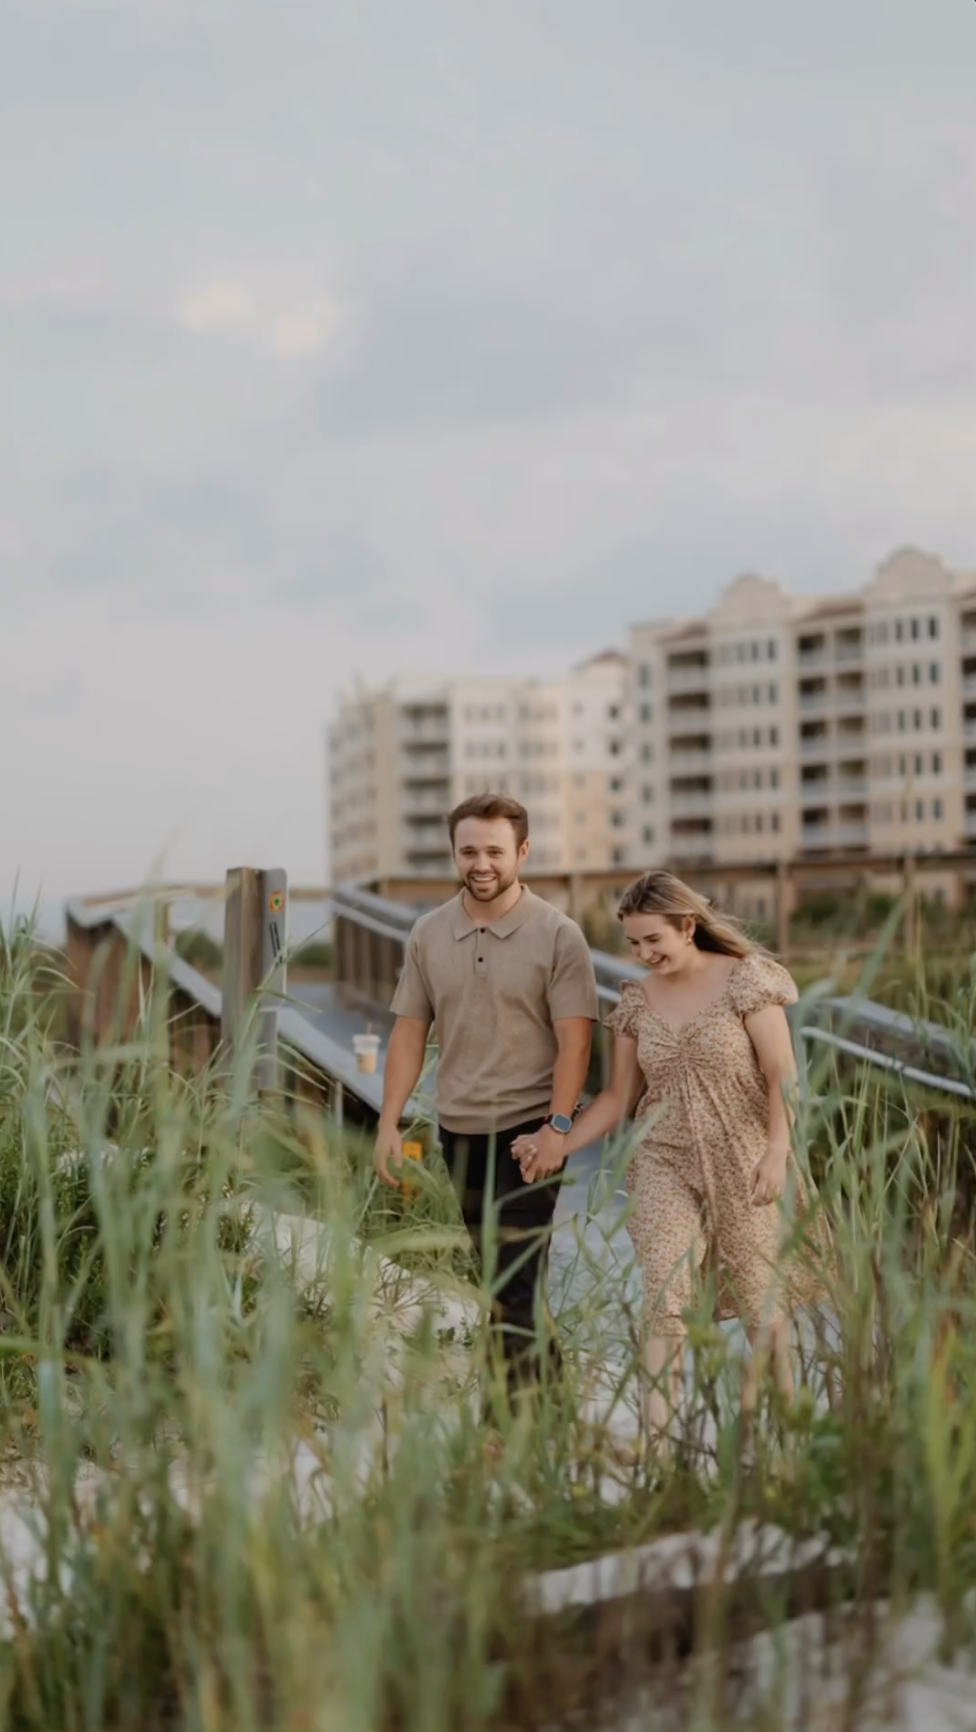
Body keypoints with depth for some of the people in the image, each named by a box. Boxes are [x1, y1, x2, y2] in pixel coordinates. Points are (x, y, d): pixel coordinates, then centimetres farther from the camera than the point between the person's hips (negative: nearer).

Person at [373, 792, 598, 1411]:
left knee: (516, 1274, -7)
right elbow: (410, 1031, 6)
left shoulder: (558, 935, -8)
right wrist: (389, 1123, 2)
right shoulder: (429, 935, 5)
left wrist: (559, 1126, -19)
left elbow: (574, 1038, -11)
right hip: (459, 1129, 5)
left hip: (529, 1129, -5)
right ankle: (548, 1373, 33)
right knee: (498, 1270, 16)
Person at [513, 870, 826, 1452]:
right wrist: (559, 1144, -1)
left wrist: (776, 1153, -17)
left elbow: (782, 1077, -7)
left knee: (762, 1299, 7)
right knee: (665, 1300, -11)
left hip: (741, 1164, -2)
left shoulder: (744, 980, -6)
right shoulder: (637, 1000, 6)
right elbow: (619, 1096, 9)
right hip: (665, 1167, 3)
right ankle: (657, 1440, -12)